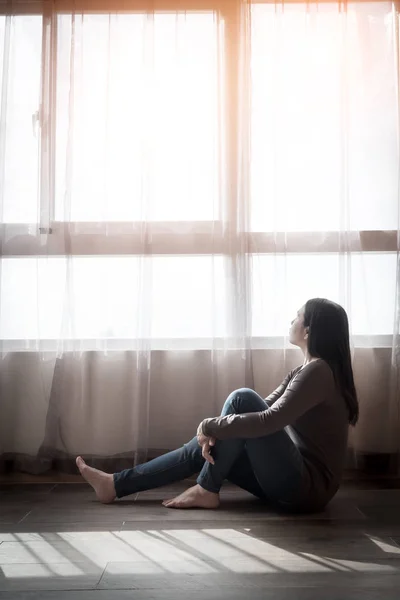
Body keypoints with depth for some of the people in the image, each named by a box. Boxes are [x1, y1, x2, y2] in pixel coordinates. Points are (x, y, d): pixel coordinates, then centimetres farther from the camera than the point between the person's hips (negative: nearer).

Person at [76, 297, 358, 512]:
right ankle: (114, 485, 12)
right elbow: (263, 408, 12)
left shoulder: (318, 371, -18)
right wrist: (216, 432, -3)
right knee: (202, 448, 5)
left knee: (241, 399, -19)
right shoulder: (308, 370, 14)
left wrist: (211, 426, -19)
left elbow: (268, 421, -30)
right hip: (297, 478, 9)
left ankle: (207, 490, -8)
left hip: (307, 487, -9)